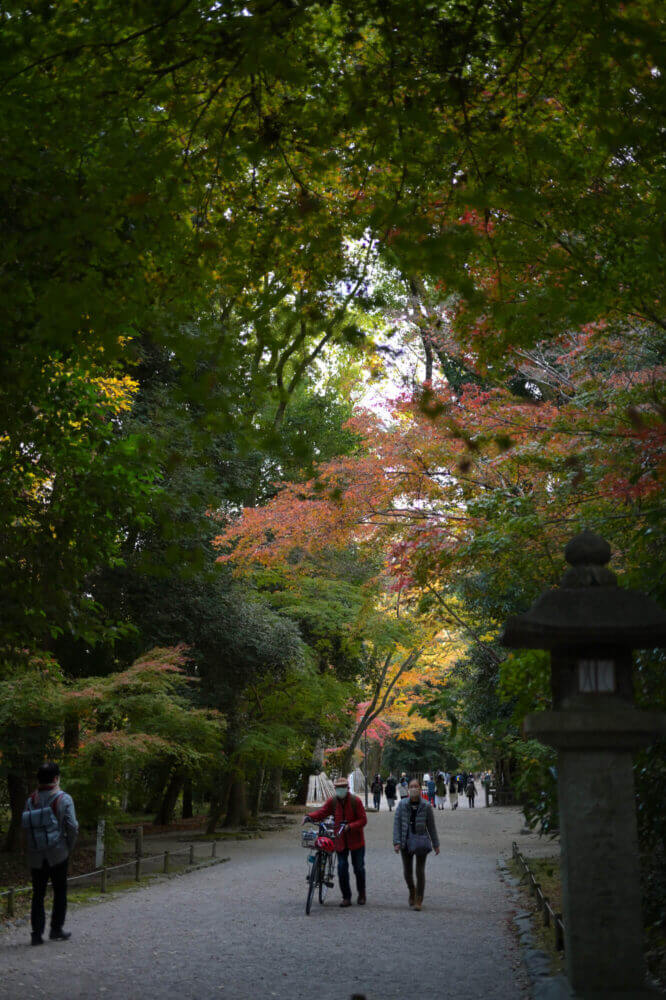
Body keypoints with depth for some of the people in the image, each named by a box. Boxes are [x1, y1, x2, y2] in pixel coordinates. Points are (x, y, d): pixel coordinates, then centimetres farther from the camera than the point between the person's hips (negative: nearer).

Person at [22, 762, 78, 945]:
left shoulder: (31, 801, 0)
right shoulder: (63, 799, -9)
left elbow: (24, 828, -2)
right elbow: (72, 827, -11)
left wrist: (30, 848, 8)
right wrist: (69, 848, 3)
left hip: (35, 857, 3)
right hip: (58, 854, -3)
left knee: (38, 894, 9)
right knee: (60, 892, 12)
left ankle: (36, 933, 5)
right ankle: (56, 929, 14)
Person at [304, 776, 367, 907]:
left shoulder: (355, 801, -10)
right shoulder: (332, 801, -1)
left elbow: (363, 820, -11)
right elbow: (322, 812, -9)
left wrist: (350, 826, -25)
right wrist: (309, 817, -27)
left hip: (356, 840, -2)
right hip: (340, 840, 2)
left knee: (358, 868, 8)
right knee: (342, 868, 0)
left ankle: (361, 894, 28)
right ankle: (346, 897, 11)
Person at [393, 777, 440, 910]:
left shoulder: (426, 806, -5)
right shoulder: (402, 805, -3)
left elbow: (431, 827, 1)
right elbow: (397, 823, -4)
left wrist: (436, 844, 4)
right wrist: (396, 842, -10)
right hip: (406, 842, 2)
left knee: (420, 871, -2)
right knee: (407, 871, 11)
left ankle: (418, 901, 9)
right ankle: (412, 892, 38)